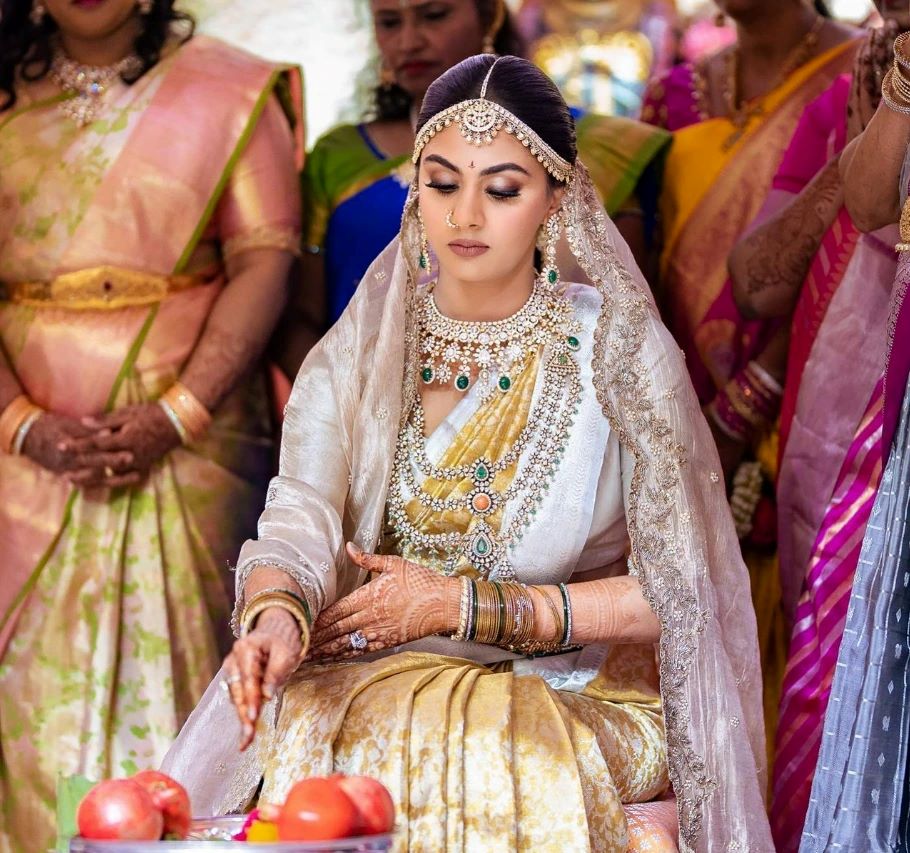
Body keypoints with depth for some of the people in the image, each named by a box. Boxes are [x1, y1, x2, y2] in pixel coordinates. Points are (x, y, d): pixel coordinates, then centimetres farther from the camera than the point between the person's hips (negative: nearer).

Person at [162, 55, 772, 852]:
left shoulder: (617, 349, -3)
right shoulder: (359, 352, 6)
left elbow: (671, 592, -7)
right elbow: (298, 522, -8)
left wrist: (460, 604, -13)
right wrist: (277, 615, -32)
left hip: (581, 693, -3)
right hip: (380, 681, 3)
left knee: (491, 760, -36)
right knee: (308, 741, -30)